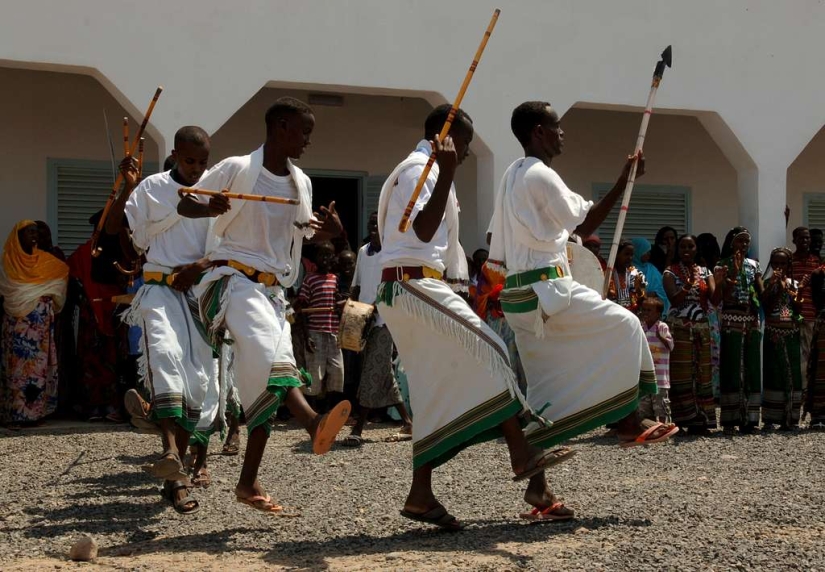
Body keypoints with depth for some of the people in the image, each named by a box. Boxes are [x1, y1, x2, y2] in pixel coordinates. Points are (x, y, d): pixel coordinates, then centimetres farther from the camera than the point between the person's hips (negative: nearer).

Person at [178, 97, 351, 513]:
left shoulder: (301, 183, 13)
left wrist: (329, 230, 0)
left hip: (274, 289, 7)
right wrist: (213, 208, -24)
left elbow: (305, 234, 24)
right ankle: (312, 421, -51)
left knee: (264, 381, 0)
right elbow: (185, 205, -2)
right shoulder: (237, 169, -5)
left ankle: (248, 483, 4)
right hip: (234, 279, -7)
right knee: (268, 349, -32)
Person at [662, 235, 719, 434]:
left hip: (701, 328, 4)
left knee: (702, 372, 1)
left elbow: (714, 299, -1)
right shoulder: (670, 273, 2)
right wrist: (689, 283, -25)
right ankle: (685, 419, -8)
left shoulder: (705, 272, 12)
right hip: (679, 328, -4)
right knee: (682, 373, -8)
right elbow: (674, 300, -12)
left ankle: (700, 420, 4)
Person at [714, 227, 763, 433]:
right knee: (732, 366, -6)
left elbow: (762, 294, 9)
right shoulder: (723, 265, 0)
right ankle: (731, 418, -4)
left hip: (752, 319, 5)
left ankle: (749, 417, 6)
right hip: (732, 320, -5)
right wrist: (734, 273, -15)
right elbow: (724, 297, -10)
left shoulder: (754, 265, 14)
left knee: (752, 366, 2)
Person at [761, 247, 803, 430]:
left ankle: (789, 417, 6)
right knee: (773, 372, -2)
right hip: (773, 331, -3)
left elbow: (797, 309, 3)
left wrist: (801, 291, -10)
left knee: (791, 372, 2)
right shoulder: (769, 283, 1)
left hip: (791, 332, 3)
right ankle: (771, 417, 1)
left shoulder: (794, 284, 9)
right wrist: (773, 285, -15)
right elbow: (766, 307, -11)